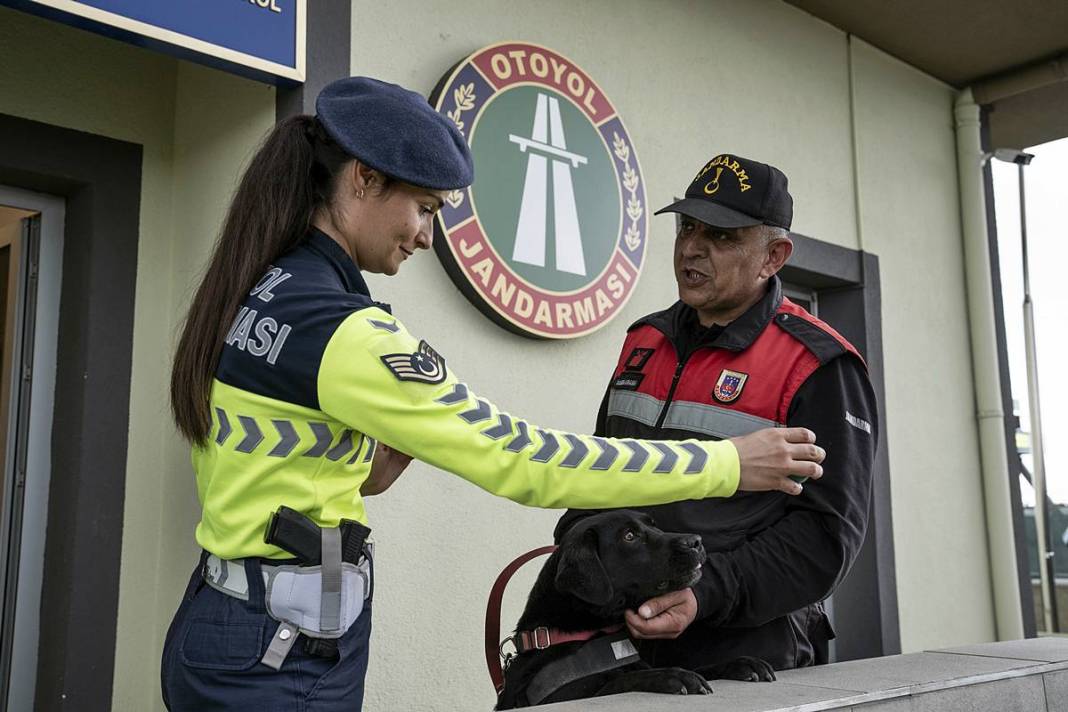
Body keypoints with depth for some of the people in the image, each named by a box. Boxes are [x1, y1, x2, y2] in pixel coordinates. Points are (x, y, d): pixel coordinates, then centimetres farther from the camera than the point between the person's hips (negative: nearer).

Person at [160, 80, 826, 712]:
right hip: (283, 656, -9)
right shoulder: (338, 328, -23)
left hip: (227, 625, 9)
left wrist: (363, 477, 2)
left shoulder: (256, 296, 6)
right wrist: (730, 464, -16)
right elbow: (519, 456, -23)